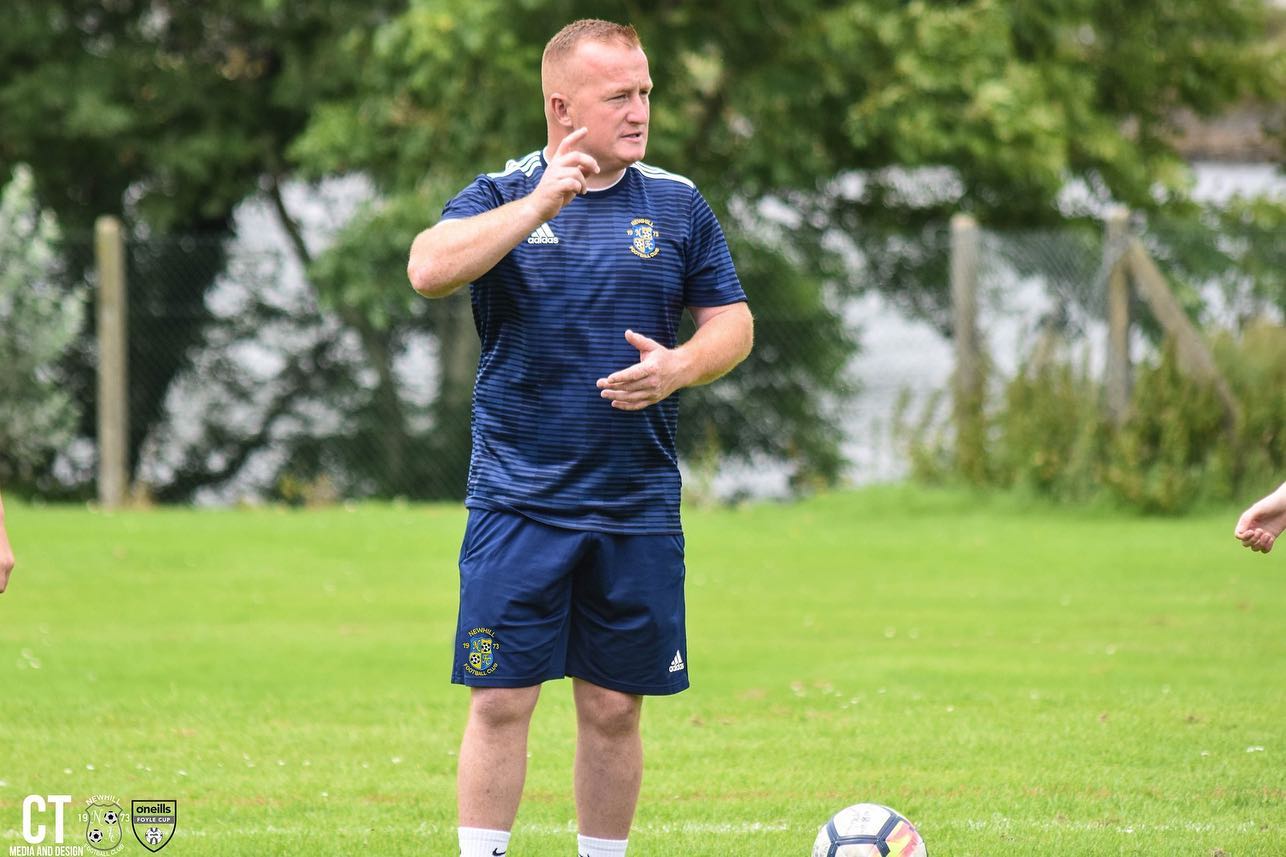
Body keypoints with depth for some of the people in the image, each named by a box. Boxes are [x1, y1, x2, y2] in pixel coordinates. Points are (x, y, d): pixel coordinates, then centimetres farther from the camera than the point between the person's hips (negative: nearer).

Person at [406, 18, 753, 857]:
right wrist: (539, 204, -24)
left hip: (638, 506, 2)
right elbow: (428, 270, -18)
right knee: (501, 700, -6)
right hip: (518, 501, -2)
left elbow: (733, 321, 11)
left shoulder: (677, 204, 7)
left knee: (614, 708, 7)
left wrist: (679, 366, -10)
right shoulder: (504, 195, 0)